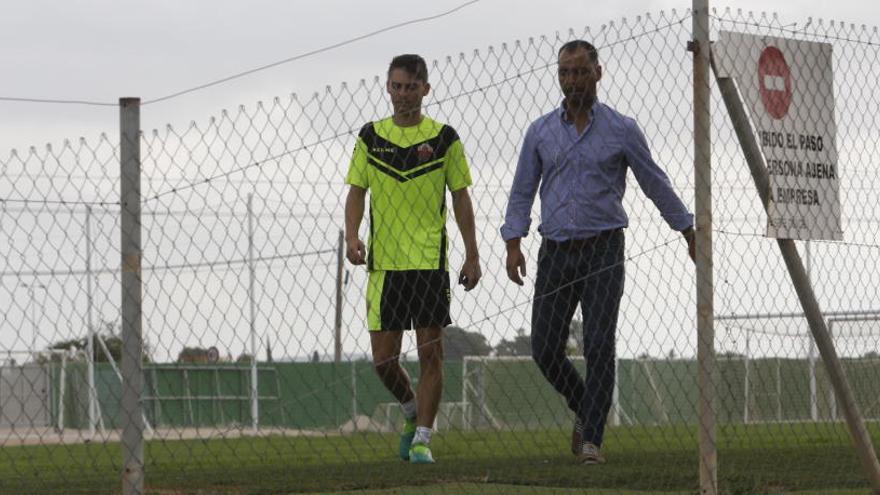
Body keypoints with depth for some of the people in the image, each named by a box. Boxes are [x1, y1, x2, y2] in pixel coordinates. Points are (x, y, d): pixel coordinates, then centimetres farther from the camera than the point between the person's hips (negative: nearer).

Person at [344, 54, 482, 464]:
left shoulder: (444, 138, 2)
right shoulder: (370, 136, 7)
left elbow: (460, 198, 6)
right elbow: (357, 191, 8)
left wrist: (472, 255, 3)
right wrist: (352, 236, -9)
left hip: (430, 261, -2)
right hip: (383, 261, 2)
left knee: (430, 353, -4)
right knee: (383, 358, 1)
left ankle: (422, 439, 2)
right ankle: (413, 413, 27)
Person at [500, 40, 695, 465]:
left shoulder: (621, 130, 2)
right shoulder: (540, 132, 9)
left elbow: (656, 185, 9)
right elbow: (522, 192, 11)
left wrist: (689, 234, 13)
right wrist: (513, 244, 0)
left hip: (602, 251, -3)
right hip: (555, 252, 3)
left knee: (599, 346, -12)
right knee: (545, 350, 0)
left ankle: (591, 438, -8)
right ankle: (586, 410, 26)